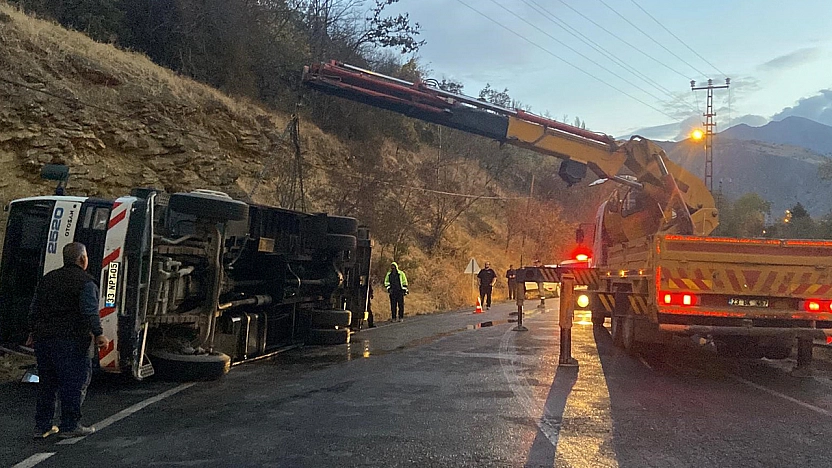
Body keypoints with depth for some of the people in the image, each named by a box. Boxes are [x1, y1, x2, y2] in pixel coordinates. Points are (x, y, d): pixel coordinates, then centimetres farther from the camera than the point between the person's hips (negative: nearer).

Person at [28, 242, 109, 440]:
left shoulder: (47, 278, 15)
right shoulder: (85, 282, -9)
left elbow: (34, 309, 20)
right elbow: (90, 312, -18)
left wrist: (34, 332, 28)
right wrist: (98, 334, -15)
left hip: (44, 338, 8)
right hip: (71, 340, -8)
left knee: (47, 382, 15)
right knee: (75, 382, 1)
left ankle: (42, 426, 19)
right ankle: (69, 426, 4)